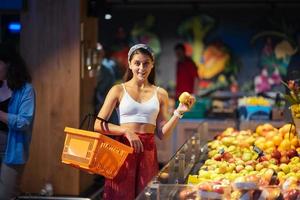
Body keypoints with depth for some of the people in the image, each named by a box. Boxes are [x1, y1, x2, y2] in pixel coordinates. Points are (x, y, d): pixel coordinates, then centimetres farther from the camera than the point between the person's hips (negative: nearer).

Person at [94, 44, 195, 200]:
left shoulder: (160, 94, 9)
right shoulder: (119, 90, 3)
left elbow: (162, 134, 7)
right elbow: (98, 125, -4)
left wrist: (179, 112, -5)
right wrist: (126, 131, -16)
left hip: (148, 152, 2)